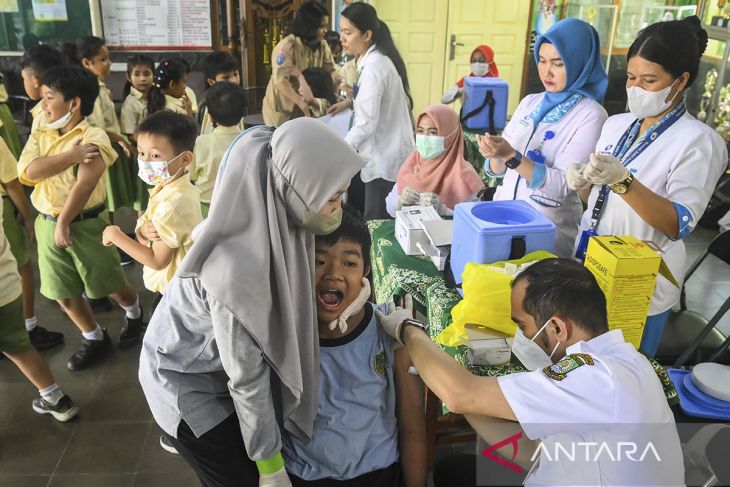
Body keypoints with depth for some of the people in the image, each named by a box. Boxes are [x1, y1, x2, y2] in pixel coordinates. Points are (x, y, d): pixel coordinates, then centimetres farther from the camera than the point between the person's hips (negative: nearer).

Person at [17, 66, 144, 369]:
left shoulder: (93, 136, -13)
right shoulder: (39, 135, 5)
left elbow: (85, 184, -21)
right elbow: (28, 171, -13)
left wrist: (64, 222, -17)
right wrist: (72, 154, -22)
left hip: (85, 224, -6)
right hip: (46, 224, 6)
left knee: (109, 285, 8)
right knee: (62, 293, 12)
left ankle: (134, 314, 40)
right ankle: (95, 340, 32)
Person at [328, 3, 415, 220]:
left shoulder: (374, 66, -23)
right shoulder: (374, 59, 8)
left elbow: (366, 125, -27)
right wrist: (350, 102, 12)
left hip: (385, 160, -10)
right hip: (382, 154, 10)